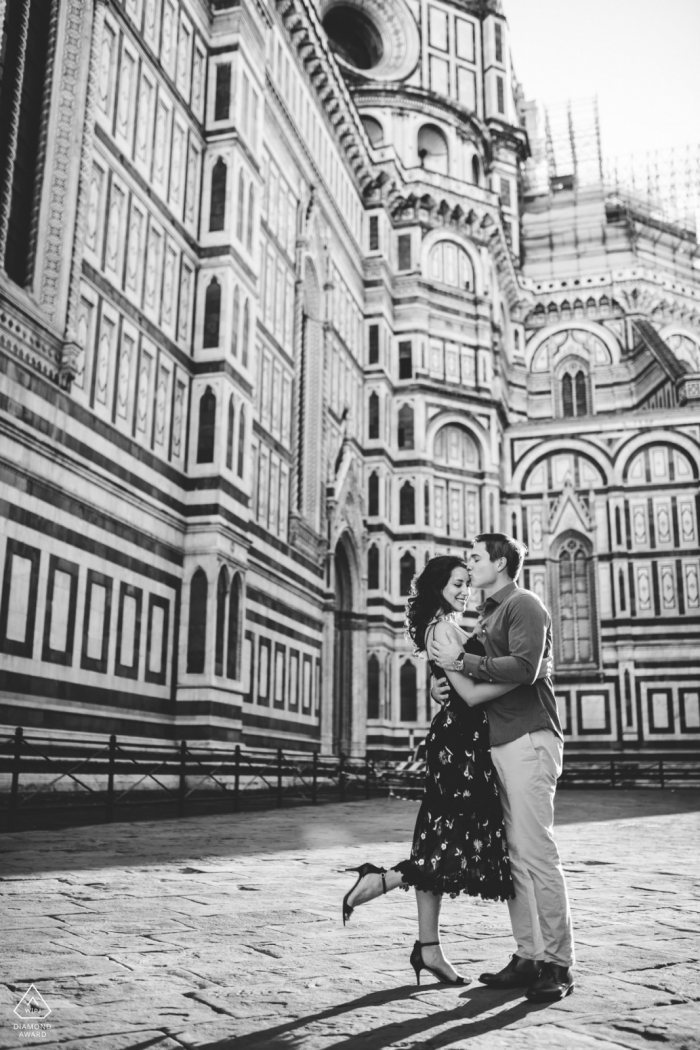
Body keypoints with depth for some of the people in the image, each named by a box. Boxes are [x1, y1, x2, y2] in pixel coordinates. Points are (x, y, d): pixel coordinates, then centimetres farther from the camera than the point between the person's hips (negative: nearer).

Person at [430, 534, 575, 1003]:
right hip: (500, 741, 9)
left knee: (536, 852, -7)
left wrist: (461, 662, -14)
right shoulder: (487, 613, 21)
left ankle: (558, 963, 0)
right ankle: (529, 956, 14)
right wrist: (449, 685, 2)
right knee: (514, 855, 8)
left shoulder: (523, 605, -4)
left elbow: (523, 668, -20)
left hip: (528, 739, -9)